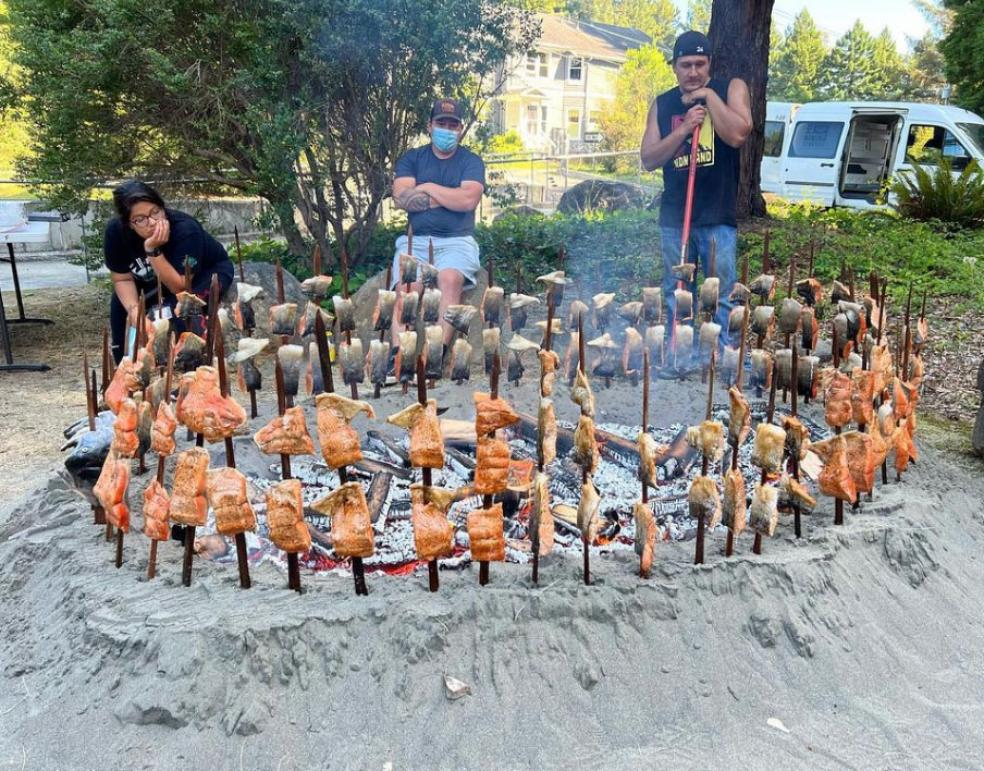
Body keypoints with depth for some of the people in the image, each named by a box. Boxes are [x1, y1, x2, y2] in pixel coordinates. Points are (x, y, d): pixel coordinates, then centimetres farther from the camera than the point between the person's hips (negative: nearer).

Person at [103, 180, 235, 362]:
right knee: (120, 304, -11)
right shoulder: (116, 231, -24)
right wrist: (133, 309, -31)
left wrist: (153, 251, -46)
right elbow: (122, 279, -13)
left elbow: (179, 287, -36)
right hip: (155, 276, 5)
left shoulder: (185, 229, -37)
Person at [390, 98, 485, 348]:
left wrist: (427, 188, -1)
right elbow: (402, 198, -3)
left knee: (450, 279, -34)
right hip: (416, 240, 1)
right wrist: (450, 197, -4)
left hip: (457, 241, -1)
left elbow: (468, 200, -10)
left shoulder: (471, 161, 10)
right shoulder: (411, 158, 14)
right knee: (407, 288, -28)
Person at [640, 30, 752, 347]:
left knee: (719, 295, -4)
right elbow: (648, 159, 2)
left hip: (718, 215, -3)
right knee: (675, 295, 8)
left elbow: (738, 134, -15)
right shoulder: (662, 104, 11)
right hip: (674, 216, 3)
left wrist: (708, 95, -10)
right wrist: (684, 128, -10)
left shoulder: (730, 89, 3)